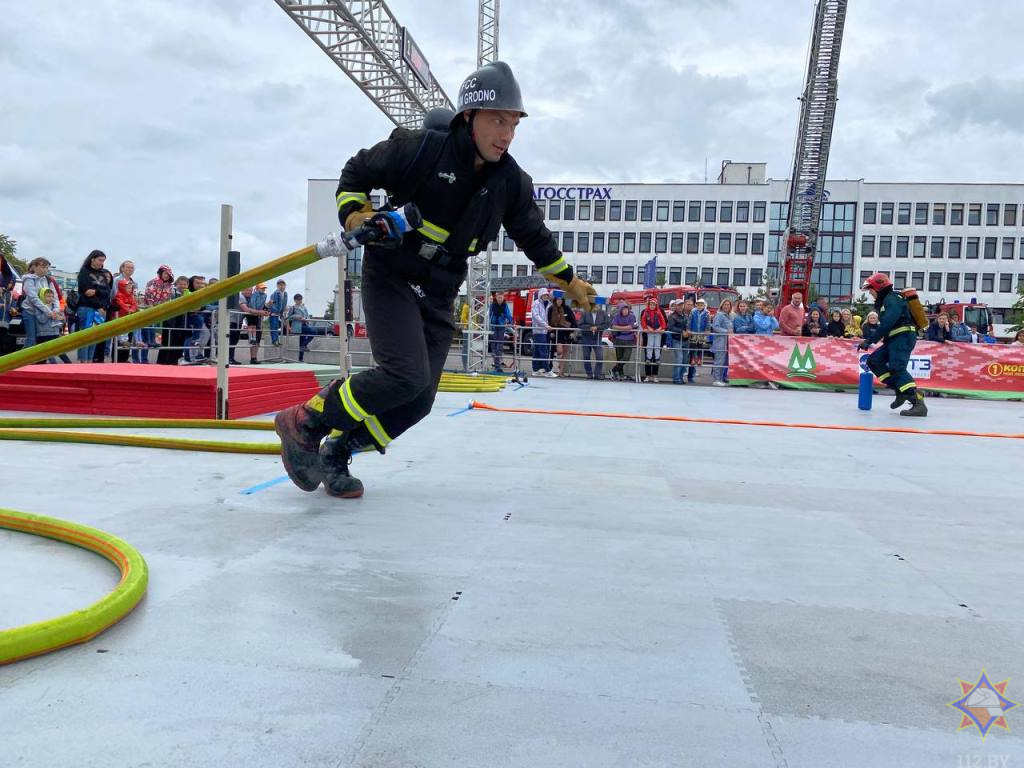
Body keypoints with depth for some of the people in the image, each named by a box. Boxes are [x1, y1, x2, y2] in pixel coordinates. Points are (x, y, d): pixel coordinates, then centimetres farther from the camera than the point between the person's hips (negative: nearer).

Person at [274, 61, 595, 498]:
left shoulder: (511, 182, 0)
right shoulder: (420, 149, -15)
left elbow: (534, 236, 16)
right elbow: (356, 172, 0)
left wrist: (568, 280, 23)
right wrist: (356, 215, -17)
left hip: (438, 295, 6)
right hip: (390, 278, -5)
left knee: (418, 401, -2)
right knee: (406, 376, -24)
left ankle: (336, 453, 17)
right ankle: (304, 422, -5)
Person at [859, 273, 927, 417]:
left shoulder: (892, 299, -12)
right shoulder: (884, 301, 21)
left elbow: (886, 324, -23)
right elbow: (884, 325, 22)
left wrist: (870, 340, -22)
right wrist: (869, 338, 12)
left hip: (903, 337, -10)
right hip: (894, 339, 10)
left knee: (897, 368, -22)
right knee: (873, 361, 6)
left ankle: (918, 403, -28)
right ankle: (901, 390, 2)